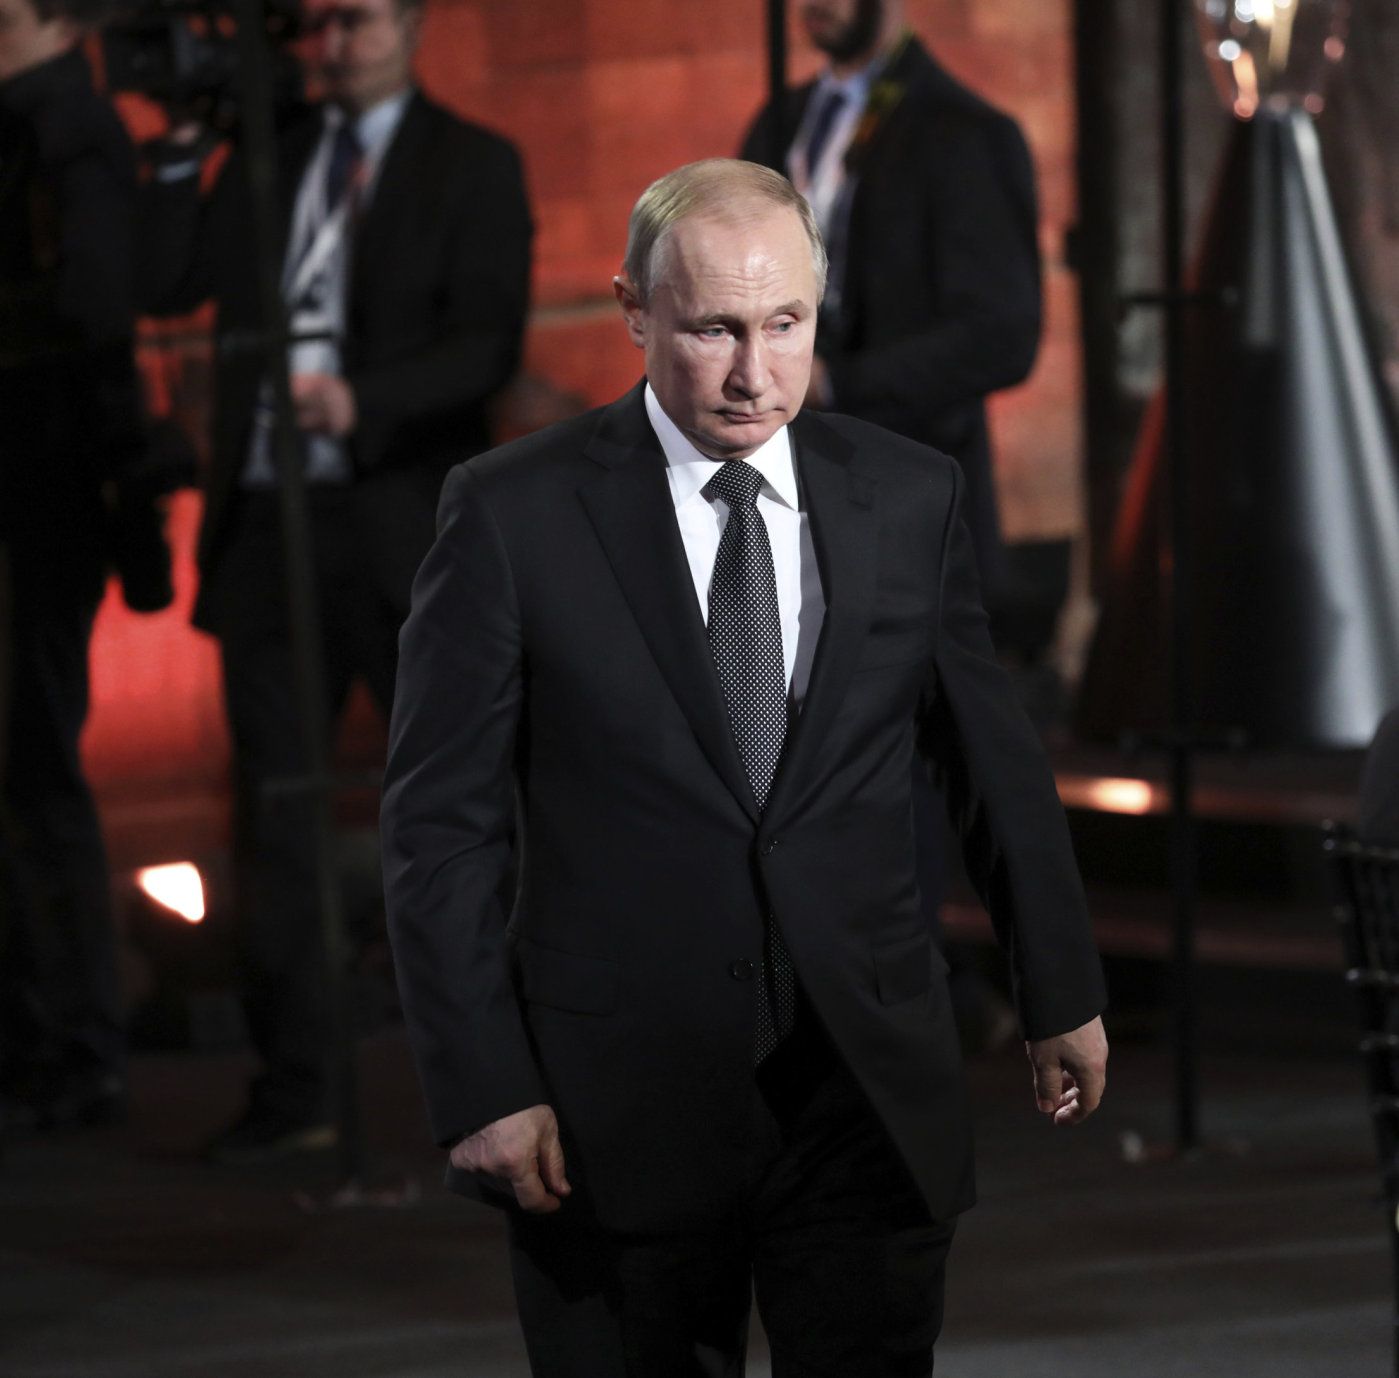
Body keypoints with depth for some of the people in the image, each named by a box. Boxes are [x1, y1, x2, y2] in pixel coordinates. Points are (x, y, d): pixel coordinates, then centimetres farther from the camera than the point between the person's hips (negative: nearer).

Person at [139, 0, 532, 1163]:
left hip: (404, 527, -4)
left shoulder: (472, 166, 3)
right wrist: (184, 147, -3)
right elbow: (167, 283, 4)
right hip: (266, 521, 4)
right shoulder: (266, 162, 15)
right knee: (275, 811, 5)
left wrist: (364, 401, -22)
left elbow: (489, 346, -8)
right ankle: (295, 1086, 11)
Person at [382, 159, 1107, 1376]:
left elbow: (994, 762, 15)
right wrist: (483, 1089, -9)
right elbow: (441, 822, -4)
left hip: (873, 1097, 2)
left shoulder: (912, 499, 5)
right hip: (613, 1118, -2)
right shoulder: (513, 513, -4)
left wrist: (1062, 993, 21)